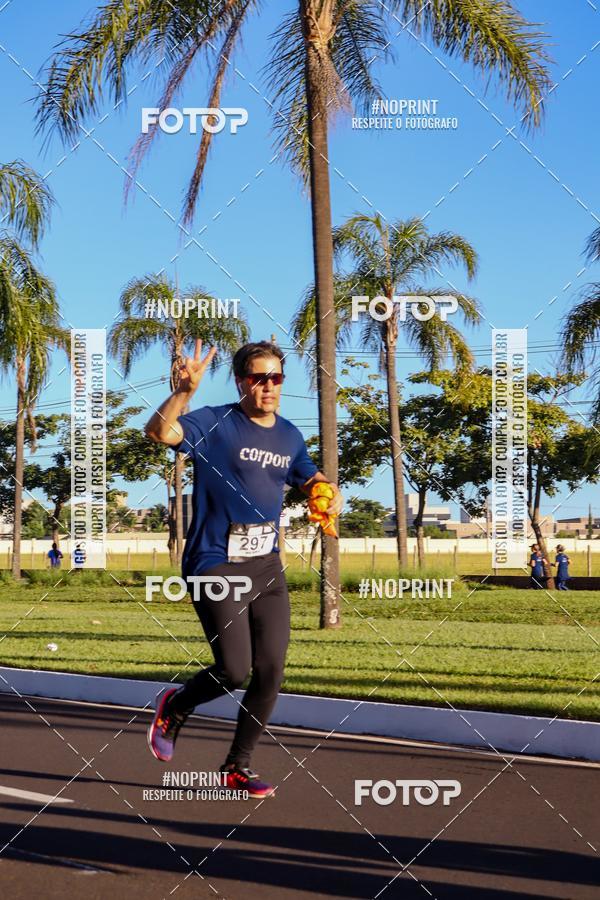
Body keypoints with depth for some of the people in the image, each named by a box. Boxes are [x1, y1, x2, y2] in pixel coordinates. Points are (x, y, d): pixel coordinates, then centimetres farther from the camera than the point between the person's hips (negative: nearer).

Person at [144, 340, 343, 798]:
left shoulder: (289, 435, 12)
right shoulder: (215, 424, -8)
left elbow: (309, 475, 31)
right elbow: (160, 431, -26)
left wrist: (330, 490, 9)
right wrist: (185, 390, -42)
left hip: (267, 569, 6)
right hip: (216, 568, -6)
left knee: (270, 674, 3)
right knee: (234, 671, -13)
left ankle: (238, 765, 21)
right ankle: (175, 706, 20)